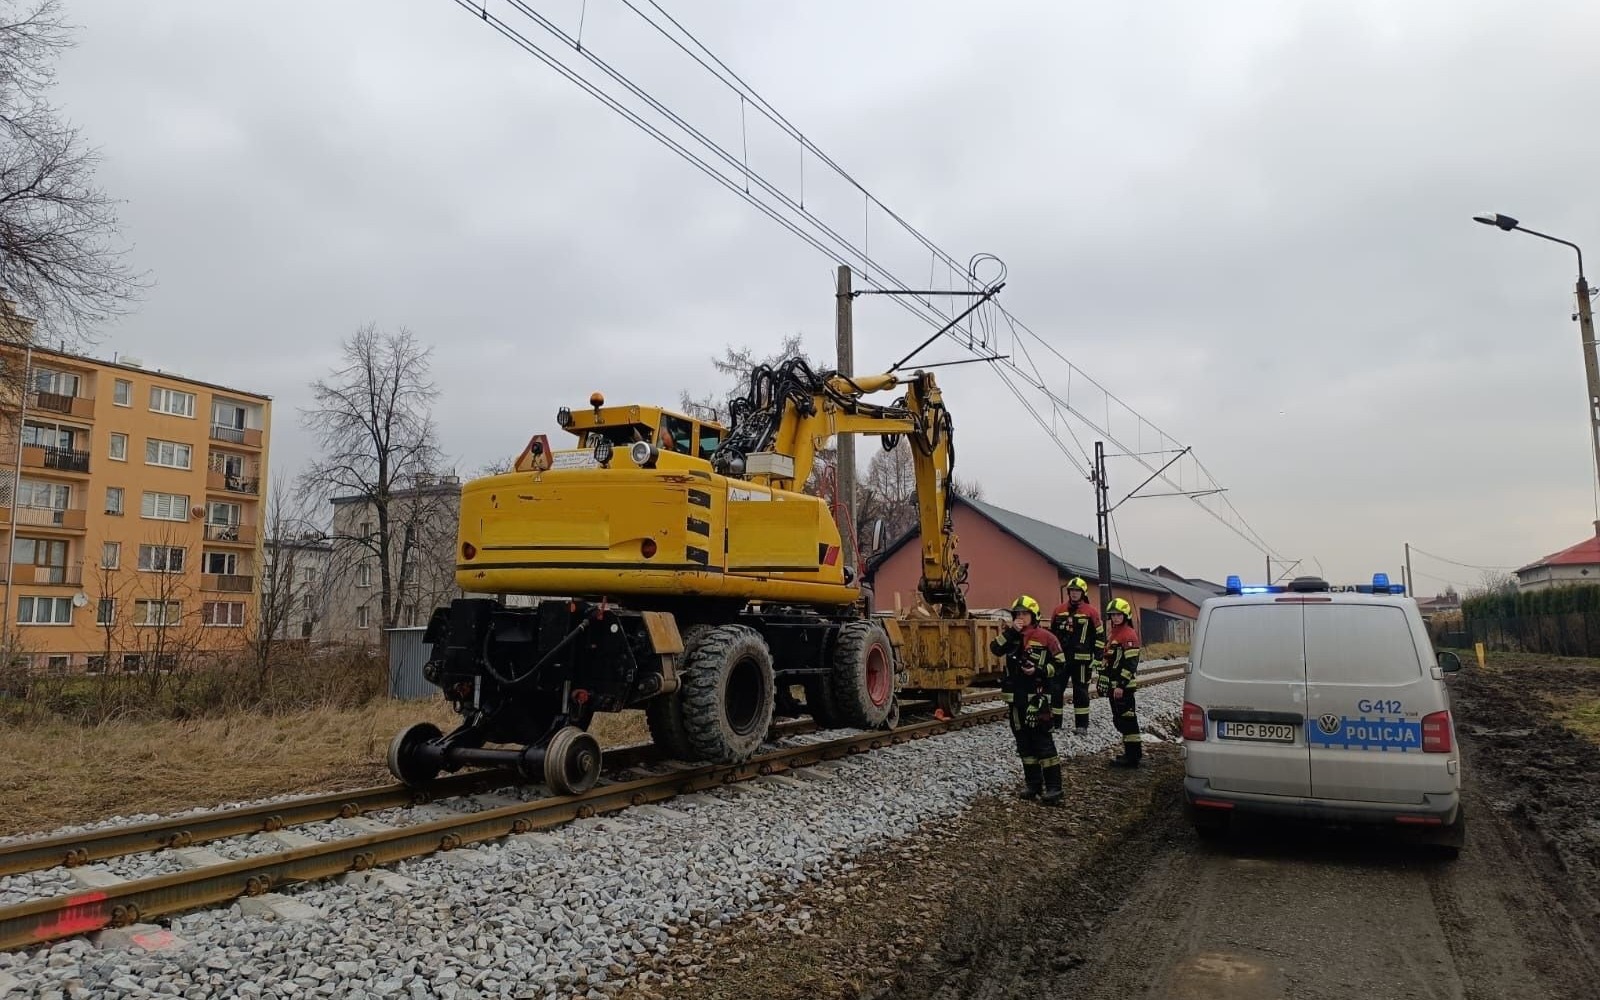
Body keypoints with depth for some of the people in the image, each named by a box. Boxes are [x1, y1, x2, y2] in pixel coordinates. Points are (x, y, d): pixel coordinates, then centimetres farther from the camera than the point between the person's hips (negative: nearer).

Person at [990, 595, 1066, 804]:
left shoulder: (1045, 637, -4)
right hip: (1016, 696, 6)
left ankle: (1053, 787, -6)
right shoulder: (1010, 635, 11)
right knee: (1023, 740, 11)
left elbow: (1060, 663, -3)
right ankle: (1033, 783, 20)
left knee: (1042, 739, -9)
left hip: (1036, 696, -6)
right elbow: (995, 649, -7)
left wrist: (1039, 671, -15)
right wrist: (1010, 632, -15)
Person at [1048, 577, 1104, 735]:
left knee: (1080, 691, 5)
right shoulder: (1058, 610, 8)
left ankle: (1081, 725, 12)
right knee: (1055, 690, 2)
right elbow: (1052, 633, 16)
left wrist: (1098, 657, -3)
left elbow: (1100, 635, 1)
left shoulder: (1091, 611, -2)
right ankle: (1054, 722, 10)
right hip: (1060, 657, 3)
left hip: (1081, 658, -3)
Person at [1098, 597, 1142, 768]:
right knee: (1119, 720, 15)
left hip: (1123, 687, -10)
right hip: (1114, 685, 10)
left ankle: (1132, 756, -2)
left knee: (1126, 720, -7)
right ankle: (1133, 750, 25)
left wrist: (1121, 685, -22)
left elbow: (1131, 663, -19)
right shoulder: (1113, 634, 18)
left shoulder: (1129, 635, -13)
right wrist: (1105, 683, 23)